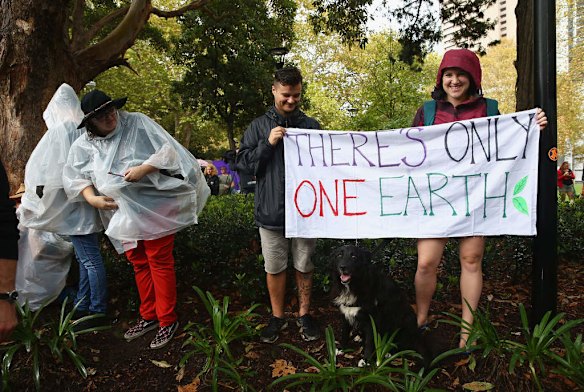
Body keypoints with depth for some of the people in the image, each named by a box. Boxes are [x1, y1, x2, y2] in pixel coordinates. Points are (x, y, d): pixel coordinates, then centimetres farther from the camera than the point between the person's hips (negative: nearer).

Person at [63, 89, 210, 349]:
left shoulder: (138, 123, -9)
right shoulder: (84, 144, 4)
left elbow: (168, 150, -12)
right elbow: (75, 176, 8)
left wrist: (143, 169, -24)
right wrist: (92, 198, -8)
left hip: (154, 208, -5)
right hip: (123, 213, 6)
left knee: (159, 262, 1)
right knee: (139, 264, 15)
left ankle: (167, 320, 14)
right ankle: (148, 316, 31)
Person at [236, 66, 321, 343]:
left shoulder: (312, 126, 7)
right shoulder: (259, 126, 6)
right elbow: (243, 163, 0)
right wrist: (267, 144, -12)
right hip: (271, 211, 0)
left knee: (304, 266, 12)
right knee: (274, 268, 10)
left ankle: (304, 315, 30)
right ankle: (277, 316, 29)